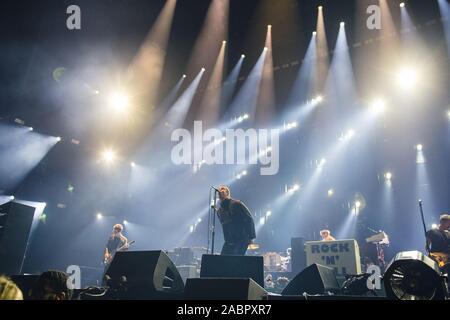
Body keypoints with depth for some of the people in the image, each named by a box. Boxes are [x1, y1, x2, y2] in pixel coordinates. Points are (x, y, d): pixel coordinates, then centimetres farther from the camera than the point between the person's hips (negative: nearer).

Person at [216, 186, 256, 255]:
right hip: (229, 242, 6)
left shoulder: (237, 204, -6)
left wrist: (251, 237, -11)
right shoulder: (219, 211, 13)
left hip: (242, 240, -6)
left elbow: (249, 219, -7)